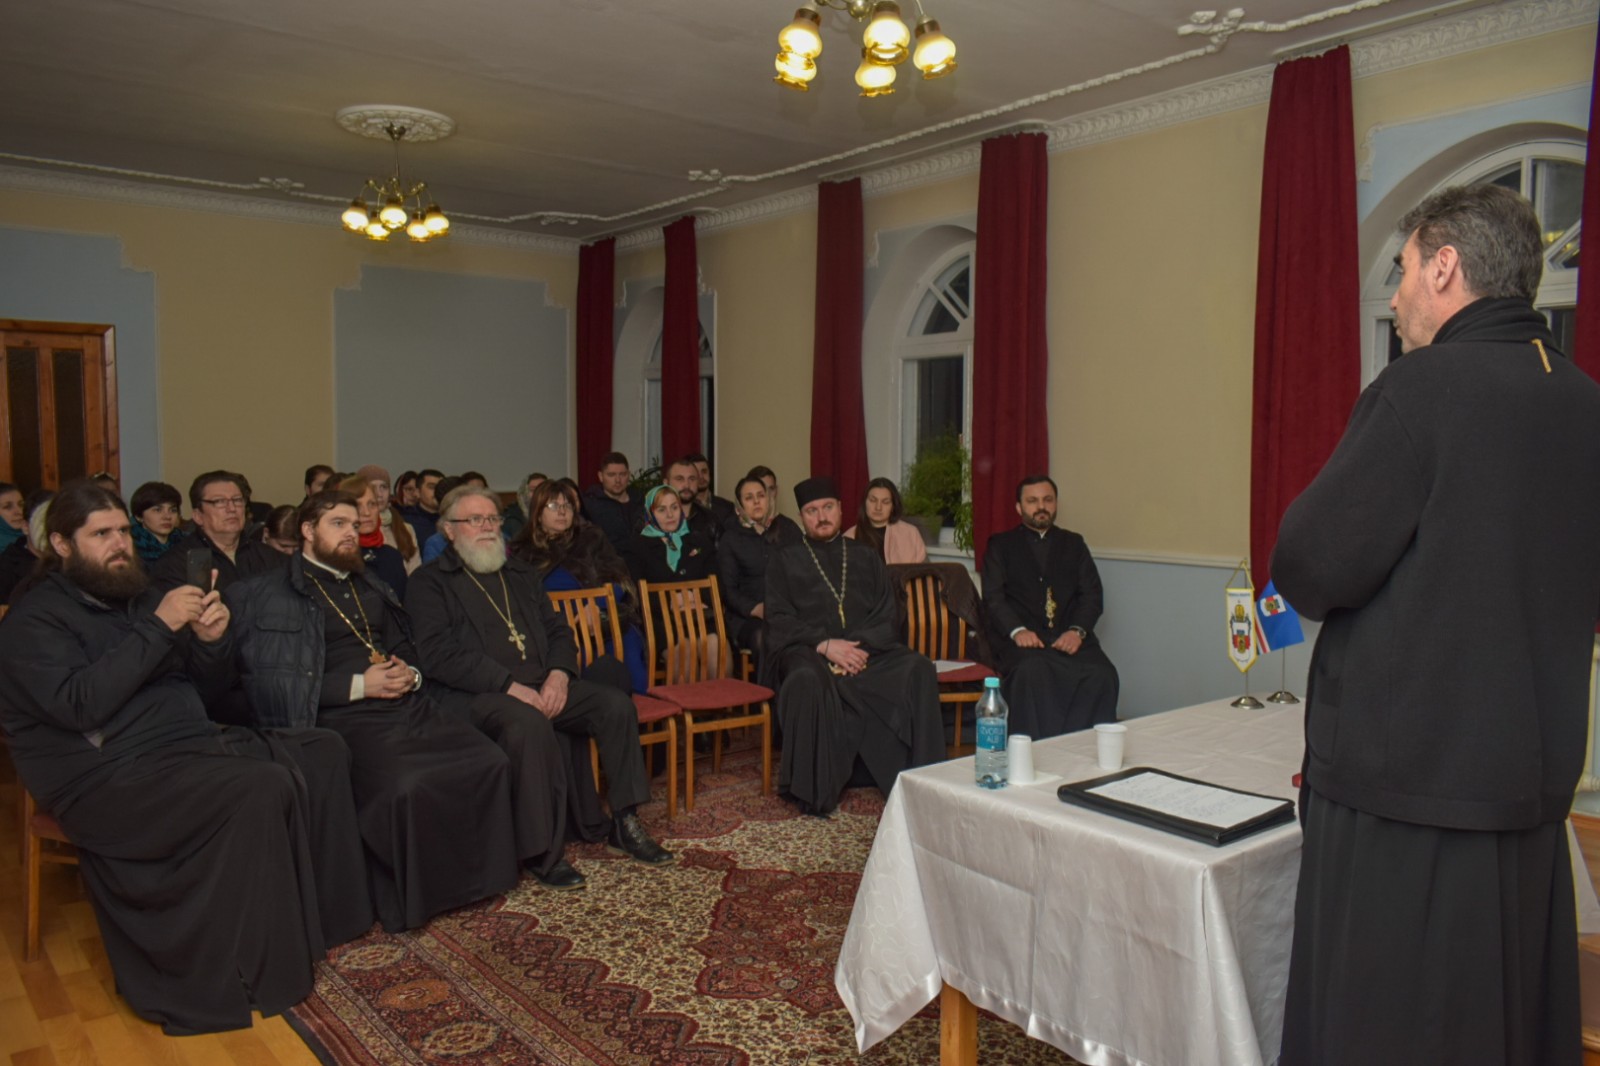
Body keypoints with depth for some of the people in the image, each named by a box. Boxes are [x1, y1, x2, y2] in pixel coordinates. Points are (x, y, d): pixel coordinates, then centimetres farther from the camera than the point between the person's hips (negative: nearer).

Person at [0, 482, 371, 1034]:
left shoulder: (136, 595, 16)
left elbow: (205, 685, 16)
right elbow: (79, 704, -23)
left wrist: (211, 642, -7)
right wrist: (158, 627, -24)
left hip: (194, 742, 8)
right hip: (113, 776, -8)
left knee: (323, 751, -6)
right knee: (264, 788, -30)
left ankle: (320, 913, -2)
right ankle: (257, 971, -19)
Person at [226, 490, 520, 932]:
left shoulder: (370, 587, 26)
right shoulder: (272, 593, 4)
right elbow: (268, 680, -7)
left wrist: (410, 674, 6)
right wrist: (357, 686, -13)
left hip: (408, 703, 6)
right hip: (344, 715, -6)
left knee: (490, 762, -19)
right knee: (404, 787, -35)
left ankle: (471, 874, 0)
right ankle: (403, 900, -9)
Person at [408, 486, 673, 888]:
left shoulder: (520, 573, 24)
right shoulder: (430, 583, 4)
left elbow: (558, 629, 19)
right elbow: (438, 655, -10)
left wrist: (559, 673, -4)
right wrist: (510, 686, -19)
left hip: (545, 685, 6)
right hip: (478, 694, -6)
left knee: (616, 704, -15)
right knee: (530, 724, -36)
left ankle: (624, 823, -6)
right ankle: (541, 852, -25)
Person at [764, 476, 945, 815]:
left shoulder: (866, 557, 22)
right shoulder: (785, 559, 15)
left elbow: (885, 616, 12)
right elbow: (779, 620, 2)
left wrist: (860, 647, -10)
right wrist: (824, 645, -14)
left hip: (866, 648, 3)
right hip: (809, 650, -2)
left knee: (919, 670, -26)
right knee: (807, 680, -37)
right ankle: (812, 789, -23)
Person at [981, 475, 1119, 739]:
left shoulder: (1073, 544, 23)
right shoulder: (1000, 545, 16)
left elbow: (1093, 595, 12)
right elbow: (993, 597, 3)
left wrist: (1077, 630, -9)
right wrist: (1017, 630, -17)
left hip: (1069, 636, 3)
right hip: (1021, 636, -2)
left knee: (1102, 675, -29)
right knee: (1033, 672, -36)